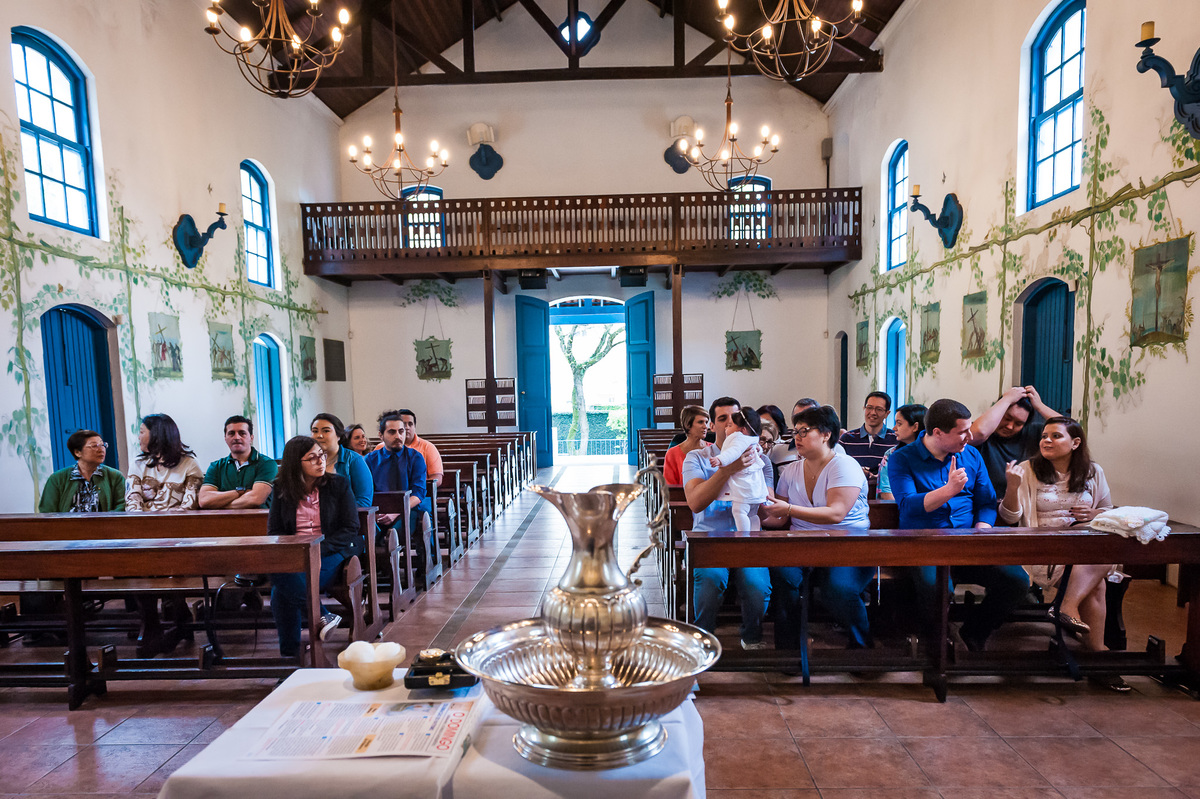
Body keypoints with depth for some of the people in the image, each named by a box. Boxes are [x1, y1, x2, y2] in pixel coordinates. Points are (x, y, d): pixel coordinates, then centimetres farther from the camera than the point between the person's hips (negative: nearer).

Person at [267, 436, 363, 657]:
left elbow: (350, 529, -2)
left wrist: (317, 549, -17)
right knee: (282, 578, -33)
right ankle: (324, 617, -19)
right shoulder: (282, 489, 11)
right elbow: (274, 531, 9)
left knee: (282, 591, -27)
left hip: (332, 553, -3)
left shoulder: (339, 485, 3)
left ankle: (289, 652, -10)